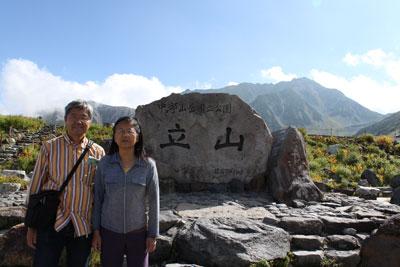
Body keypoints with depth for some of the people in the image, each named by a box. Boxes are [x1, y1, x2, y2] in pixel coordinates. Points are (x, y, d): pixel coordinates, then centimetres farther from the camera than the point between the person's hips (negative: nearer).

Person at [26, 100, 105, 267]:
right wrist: (31, 226, 3)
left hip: (83, 227, 2)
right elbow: (35, 187, 2)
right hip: (51, 224, -1)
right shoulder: (49, 147, -2)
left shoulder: (98, 152, 0)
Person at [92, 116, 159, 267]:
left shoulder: (148, 165, -10)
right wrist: (96, 230, 2)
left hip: (138, 232, 0)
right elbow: (98, 198, 1)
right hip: (109, 232, 1)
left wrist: (153, 234, -2)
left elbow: (153, 201, -5)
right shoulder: (104, 164, -7)